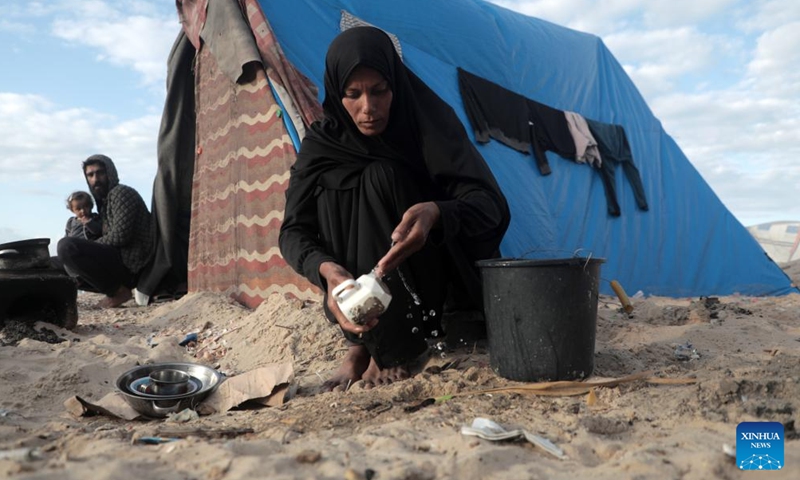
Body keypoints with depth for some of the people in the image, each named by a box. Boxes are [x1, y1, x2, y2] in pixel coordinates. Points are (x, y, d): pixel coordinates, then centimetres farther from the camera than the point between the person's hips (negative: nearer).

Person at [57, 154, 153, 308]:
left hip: (129, 265, -10)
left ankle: (119, 291, -15)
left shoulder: (122, 193, -7)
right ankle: (119, 287, 5)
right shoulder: (105, 200, 23)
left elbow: (119, 236, -19)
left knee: (66, 246, -23)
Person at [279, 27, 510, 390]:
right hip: (362, 285, 3)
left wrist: (435, 213, -47)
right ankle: (363, 342, -12)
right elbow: (294, 231, -17)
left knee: (381, 179, -26)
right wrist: (328, 270, -40)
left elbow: (489, 205, -24)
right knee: (330, 190, -23)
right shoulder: (323, 143, -8)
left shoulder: (430, 122, -14)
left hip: (433, 277, -2)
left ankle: (402, 344, -19)